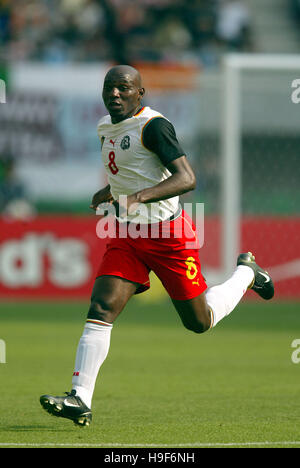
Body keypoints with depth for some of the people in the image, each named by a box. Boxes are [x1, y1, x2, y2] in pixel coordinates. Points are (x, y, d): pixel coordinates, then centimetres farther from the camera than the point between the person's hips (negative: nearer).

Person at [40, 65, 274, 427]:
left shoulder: (153, 126, -16)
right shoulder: (107, 128, 11)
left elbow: (187, 178, -26)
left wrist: (140, 196, -38)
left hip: (169, 234, -6)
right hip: (127, 234, 6)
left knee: (200, 322, 7)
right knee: (101, 308, -14)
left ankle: (245, 272, 35)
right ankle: (80, 400, -20)